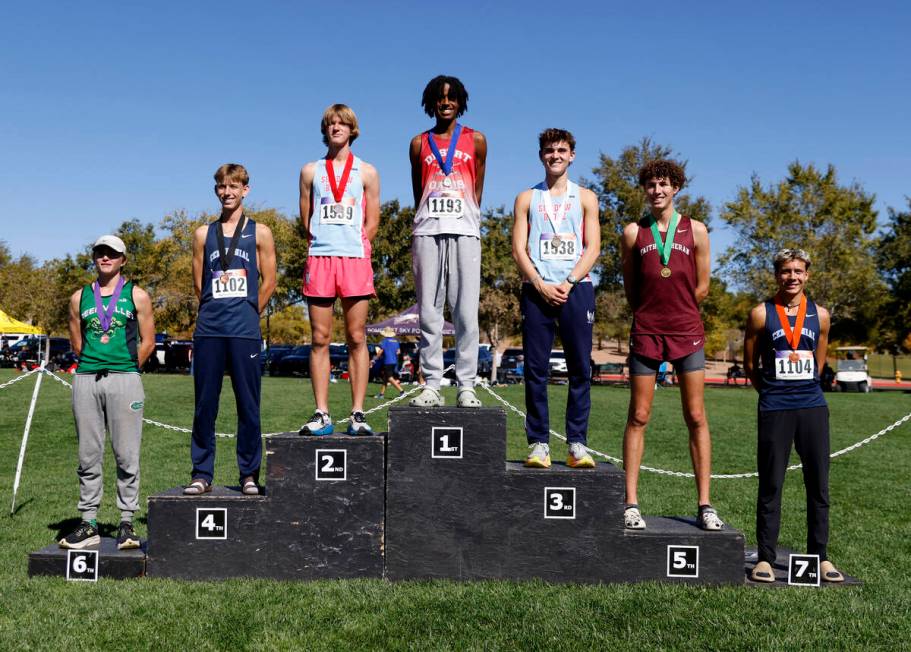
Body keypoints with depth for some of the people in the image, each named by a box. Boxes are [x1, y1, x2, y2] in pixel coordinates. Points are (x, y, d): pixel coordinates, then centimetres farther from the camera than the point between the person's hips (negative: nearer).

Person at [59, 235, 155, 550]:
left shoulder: (137, 296, 5)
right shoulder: (80, 297, 13)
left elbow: (147, 342, 5)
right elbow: (76, 341, 18)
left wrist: (126, 370, 7)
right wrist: (94, 366, 12)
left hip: (124, 379, -3)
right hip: (86, 380, 3)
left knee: (126, 456, -1)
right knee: (88, 456, 6)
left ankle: (126, 524, 7)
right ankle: (89, 524, 13)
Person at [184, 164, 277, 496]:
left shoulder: (259, 233, 7)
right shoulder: (203, 234, 13)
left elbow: (268, 283, 6)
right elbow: (198, 285, 15)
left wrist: (245, 315, 9)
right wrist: (216, 314, 12)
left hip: (245, 331, -2)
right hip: (208, 330, 2)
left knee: (248, 405, 1)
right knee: (204, 405, 3)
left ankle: (249, 474, 9)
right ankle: (202, 473, 10)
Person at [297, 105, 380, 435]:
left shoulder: (366, 172, 13)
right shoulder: (311, 171, 15)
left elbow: (371, 224, 9)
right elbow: (306, 220, 15)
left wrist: (351, 246, 0)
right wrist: (325, 245, 6)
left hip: (355, 259, -1)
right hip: (319, 259, 1)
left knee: (356, 339, -3)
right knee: (320, 339, -1)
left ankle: (357, 414, -1)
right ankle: (321, 415, 1)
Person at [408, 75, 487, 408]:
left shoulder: (475, 140, 13)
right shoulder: (419, 143, 16)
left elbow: (477, 189, 14)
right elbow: (417, 192, 18)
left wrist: (470, 220, 8)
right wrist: (424, 222, 11)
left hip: (464, 231, -1)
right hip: (427, 231, 1)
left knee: (466, 311, -6)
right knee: (428, 312, -2)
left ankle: (466, 386, -3)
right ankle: (431, 385, 1)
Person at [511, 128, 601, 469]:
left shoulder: (585, 197, 15)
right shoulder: (527, 198, 15)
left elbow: (592, 248, 5)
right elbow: (518, 249, 6)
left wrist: (568, 283, -10)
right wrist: (541, 285, -9)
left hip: (576, 288, 0)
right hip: (537, 290, 0)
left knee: (580, 369, -3)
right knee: (535, 370, -2)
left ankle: (577, 444, 2)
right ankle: (539, 444, 2)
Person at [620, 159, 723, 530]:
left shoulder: (696, 231, 6)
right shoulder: (633, 232, 6)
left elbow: (702, 287, 9)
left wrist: (677, 314, 10)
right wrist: (651, 316, 12)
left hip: (687, 332, 0)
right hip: (645, 333, 0)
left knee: (696, 418, 0)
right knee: (638, 417, 0)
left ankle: (704, 506, 6)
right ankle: (631, 504, 5)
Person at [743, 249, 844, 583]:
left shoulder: (820, 315, 8)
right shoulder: (761, 314, -1)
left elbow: (818, 364, 19)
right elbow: (750, 365, 7)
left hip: (813, 406, 3)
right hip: (774, 410, -3)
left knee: (819, 484, 6)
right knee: (771, 485, 1)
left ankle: (819, 557, 17)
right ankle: (765, 558, 9)